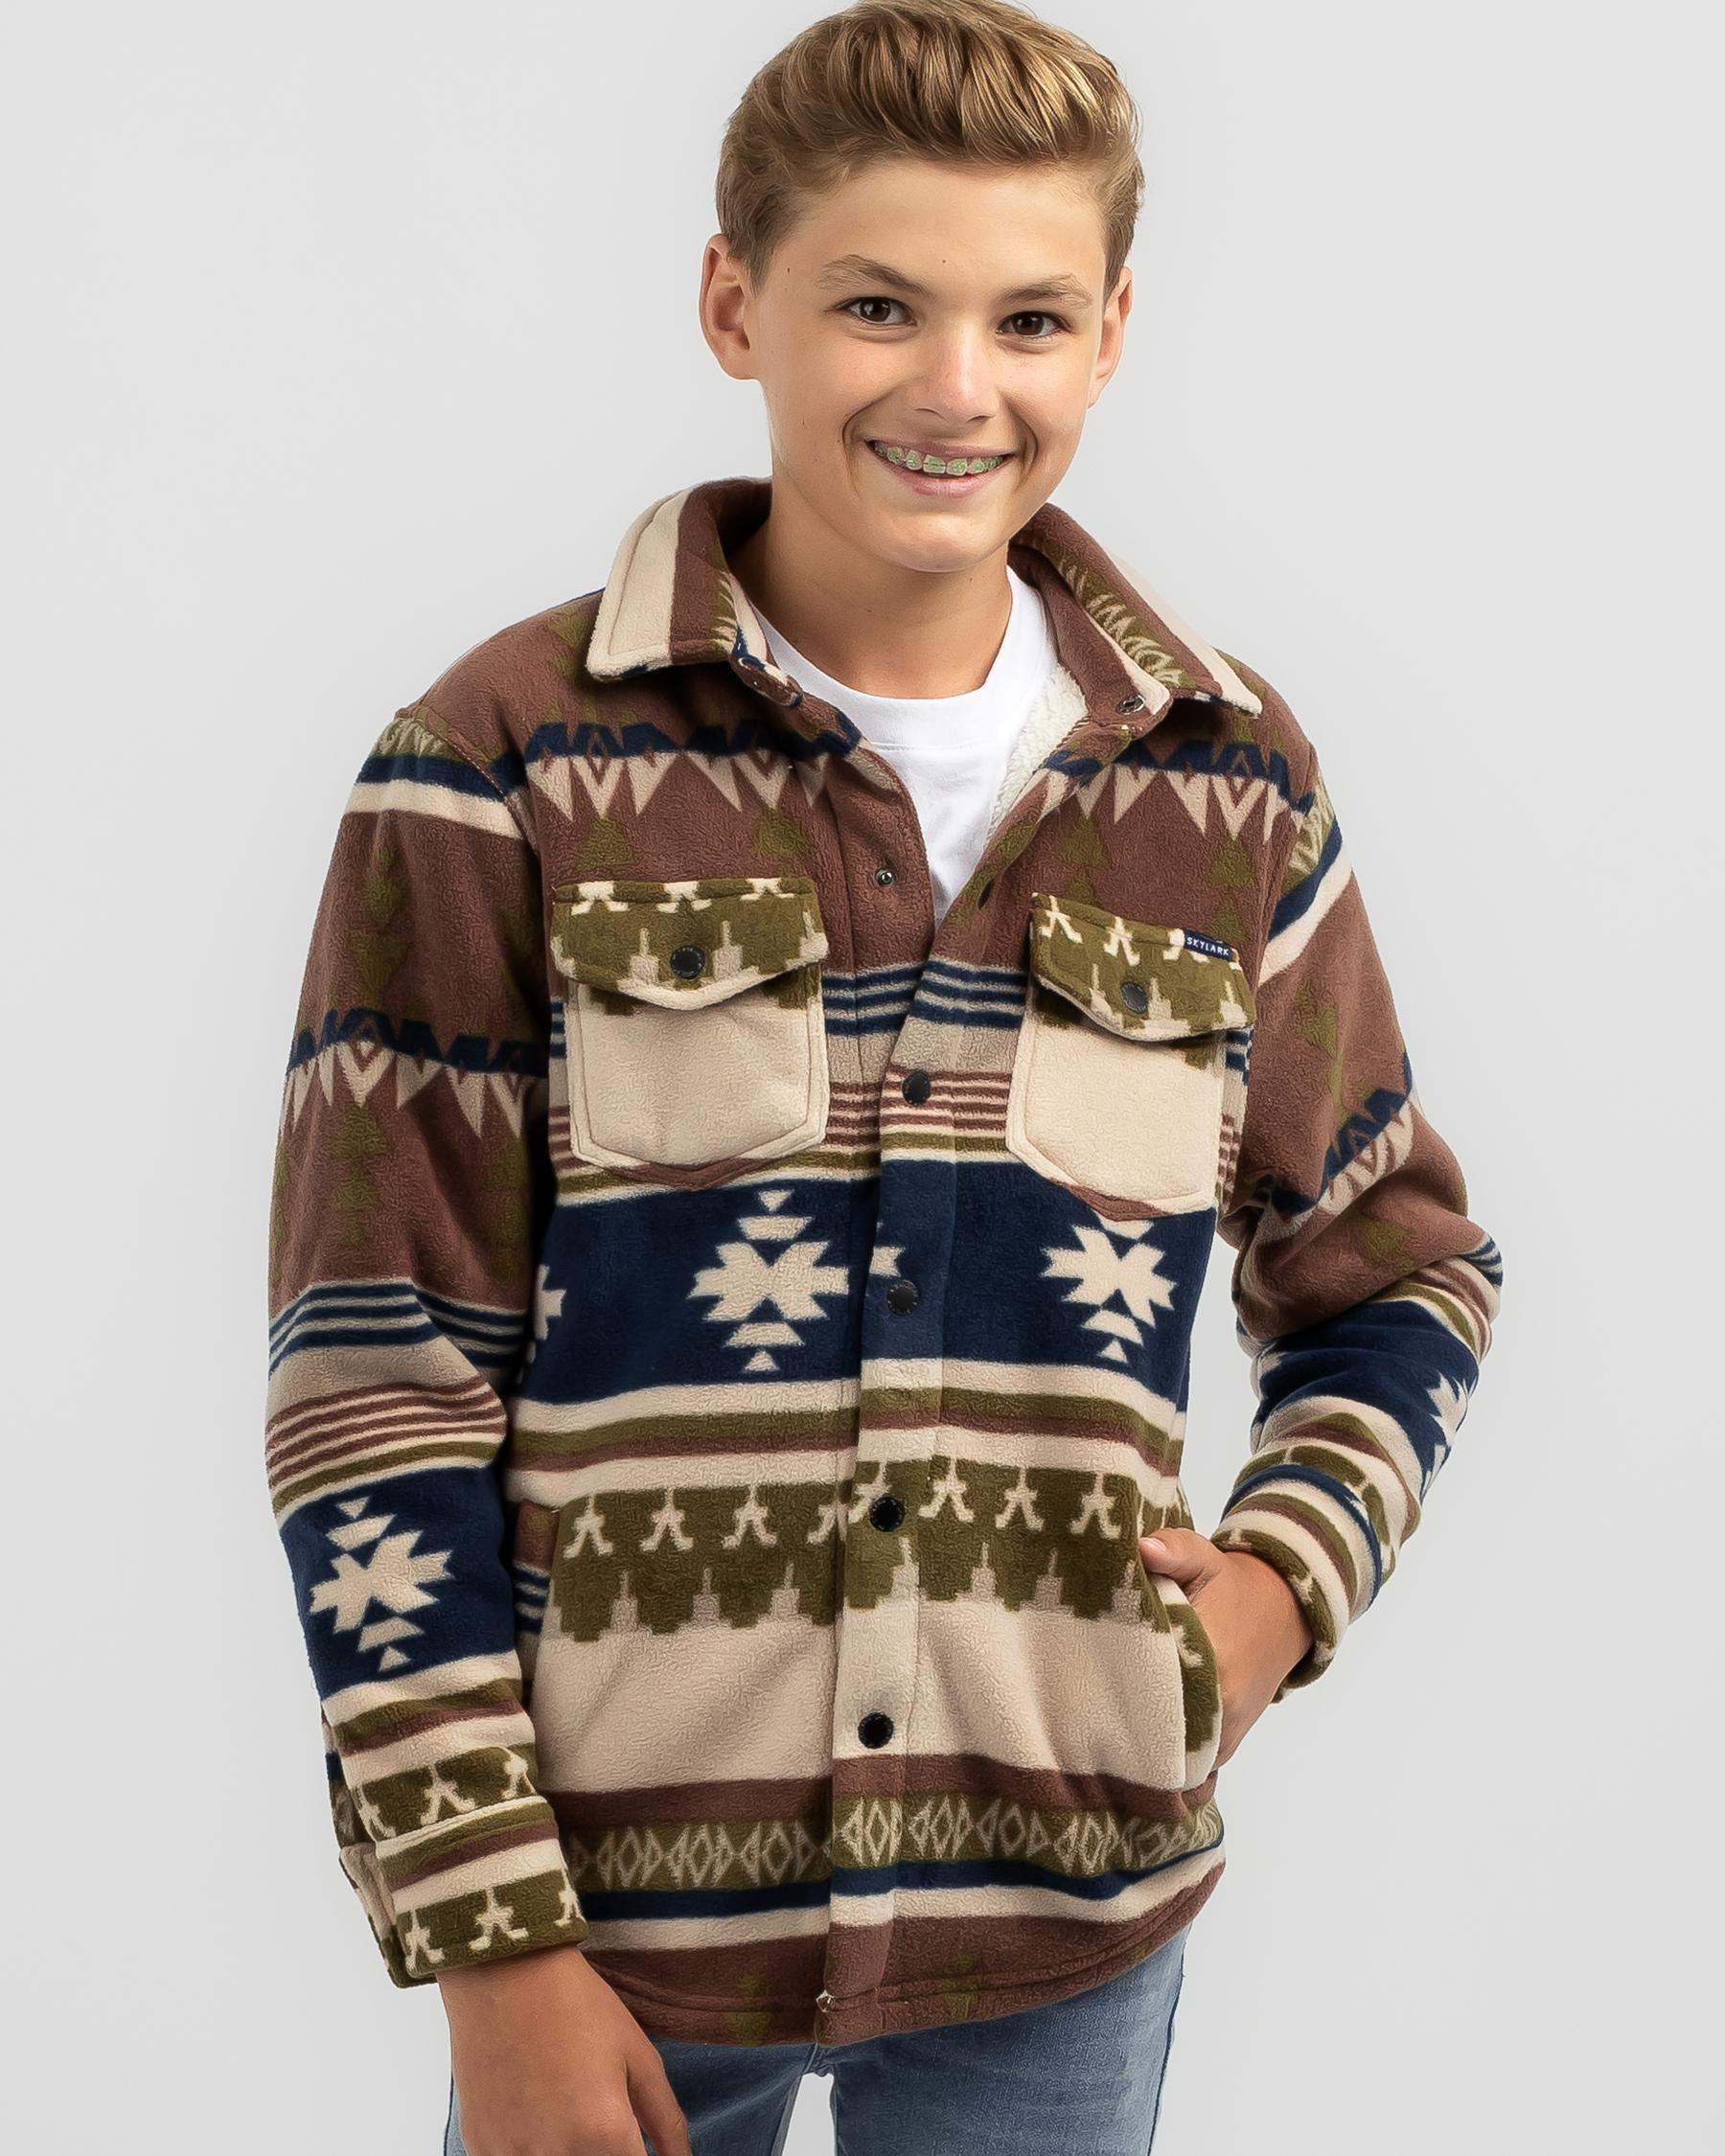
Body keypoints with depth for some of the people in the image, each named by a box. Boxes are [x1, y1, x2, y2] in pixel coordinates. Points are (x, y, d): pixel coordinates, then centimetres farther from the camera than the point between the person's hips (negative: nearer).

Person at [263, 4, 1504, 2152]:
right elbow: (373, 1379, -8)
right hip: (618, 1891, -2)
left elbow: (1397, 1269, 15)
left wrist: (1285, 1572, -3)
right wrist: (488, 1942, -10)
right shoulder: (509, 768, -7)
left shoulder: (1225, 787, 3)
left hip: (1067, 1906, 3)